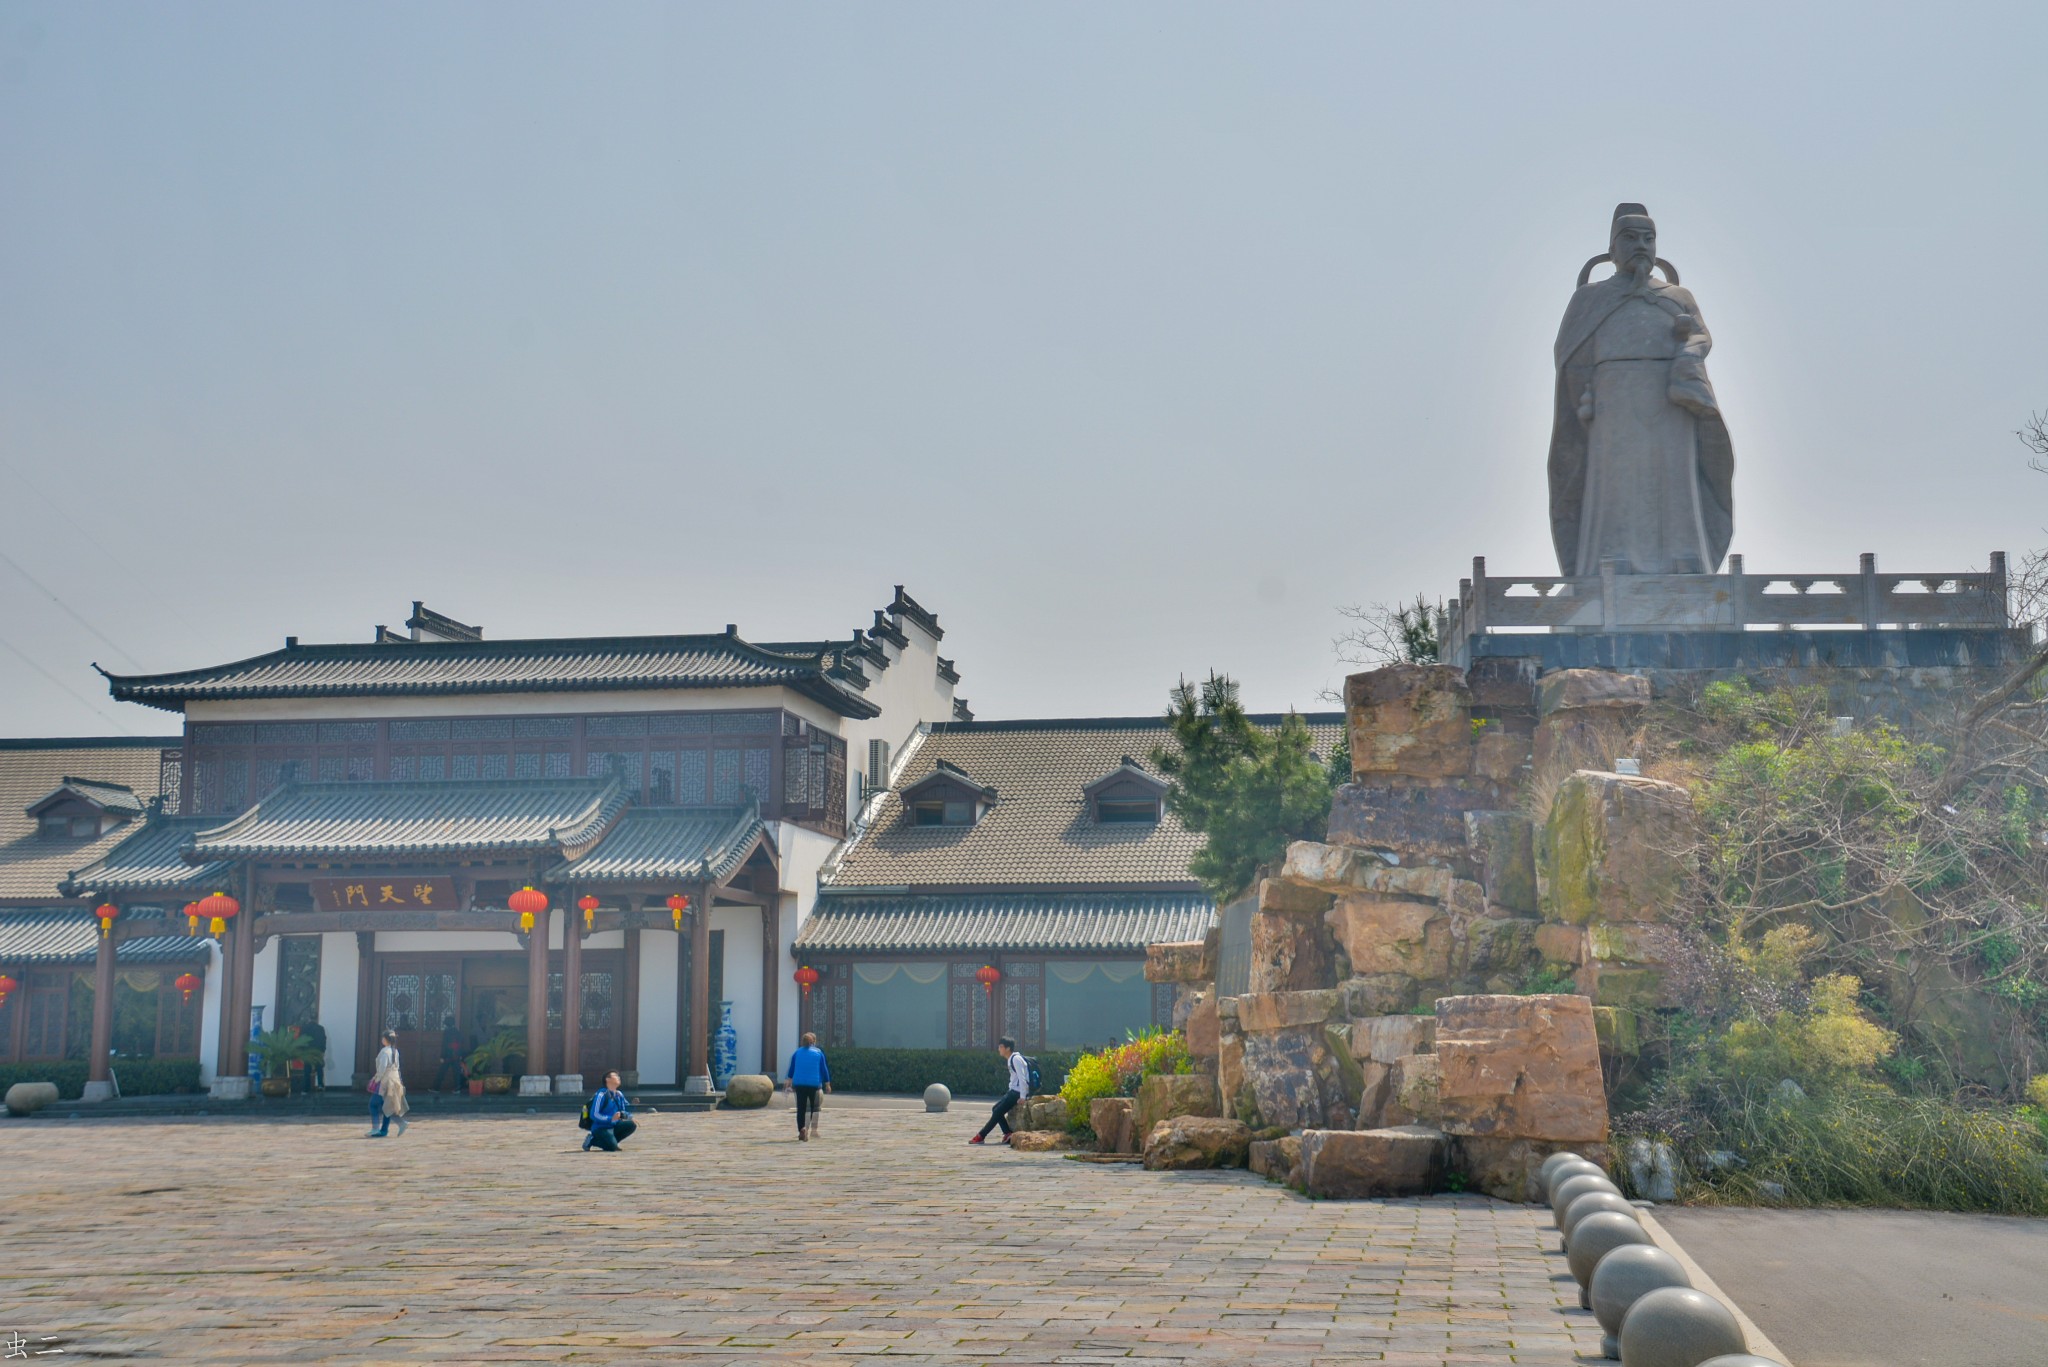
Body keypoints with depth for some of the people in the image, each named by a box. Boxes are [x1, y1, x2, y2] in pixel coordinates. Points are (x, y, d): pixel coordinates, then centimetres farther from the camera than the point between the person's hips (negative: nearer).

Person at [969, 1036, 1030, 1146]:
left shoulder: (1016, 1059, -14)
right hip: (1013, 1091, 10)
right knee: (996, 1109, 8)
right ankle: (1008, 1134, 1)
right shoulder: (1011, 1059, 16)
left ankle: (981, 1136, -7)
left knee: (998, 1111, -10)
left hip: (1017, 1092, -10)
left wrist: (1022, 1097, -24)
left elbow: (1022, 1078, -21)